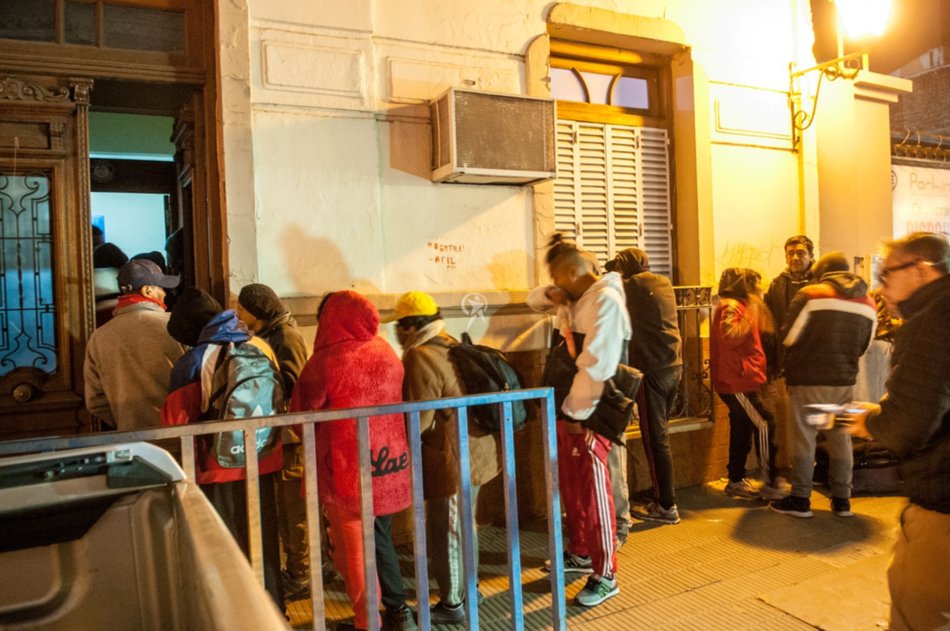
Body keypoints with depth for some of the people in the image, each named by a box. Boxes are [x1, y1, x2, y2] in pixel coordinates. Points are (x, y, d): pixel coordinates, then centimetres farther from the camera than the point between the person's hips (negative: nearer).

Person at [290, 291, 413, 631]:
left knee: (354, 548, 10)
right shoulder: (387, 353, 1)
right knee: (380, 538, 21)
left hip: (346, 470, -5)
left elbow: (302, 416, -5)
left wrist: (322, 438, 14)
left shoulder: (324, 362, -15)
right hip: (390, 462, 6)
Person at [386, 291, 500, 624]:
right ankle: (467, 589, 36)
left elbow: (419, 420, -22)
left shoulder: (420, 357, -19)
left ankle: (452, 604, 19)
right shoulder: (452, 346, 9)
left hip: (452, 458, -9)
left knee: (446, 532, 6)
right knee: (464, 525, 21)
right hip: (475, 449, 9)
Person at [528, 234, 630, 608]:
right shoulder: (574, 299, 11)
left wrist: (577, 414, -16)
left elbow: (597, 365, -23)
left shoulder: (606, 300, -17)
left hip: (589, 414, -9)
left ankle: (606, 576, 14)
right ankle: (580, 554, 37)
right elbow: (534, 300, 25)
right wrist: (549, 296, 2)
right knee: (570, 487, 19)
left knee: (594, 493, 0)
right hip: (567, 408, 9)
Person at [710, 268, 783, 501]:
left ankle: (736, 481, 21)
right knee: (764, 425, -13)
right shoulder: (730, 307, -12)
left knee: (742, 429, 14)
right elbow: (730, 336, -27)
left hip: (740, 381, 11)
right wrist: (750, 315, -23)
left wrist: (757, 316, 16)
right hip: (736, 382, -11)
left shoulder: (738, 306, 21)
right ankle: (770, 485, -10)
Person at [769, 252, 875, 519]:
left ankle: (800, 499, 9)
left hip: (808, 379, -5)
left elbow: (789, 336, -8)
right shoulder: (868, 302, 8)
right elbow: (863, 346, 15)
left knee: (804, 438, 2)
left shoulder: (810, 294, -9)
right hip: (844, 380, 5)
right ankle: (842, 499, 22)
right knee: (840, 439, 14)